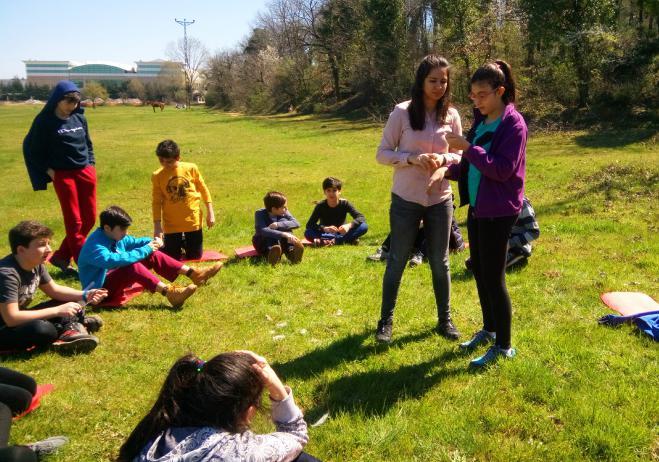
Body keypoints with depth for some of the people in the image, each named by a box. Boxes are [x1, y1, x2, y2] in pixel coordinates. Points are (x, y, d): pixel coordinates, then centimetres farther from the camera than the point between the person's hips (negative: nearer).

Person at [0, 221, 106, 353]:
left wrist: (84, 295, -6)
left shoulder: (36, 264, -2)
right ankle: (75, 324, -10)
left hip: (20, 321, 9)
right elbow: (11, 318, -32)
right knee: (43, 330, -35)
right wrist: (57, 311, -30)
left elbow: (54, 290, 11)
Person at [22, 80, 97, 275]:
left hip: (85, 172, 5)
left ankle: (61, 256, 19)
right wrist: (48, 171, -5)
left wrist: (91, 164, 8)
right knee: (74, 221, -2)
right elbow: (32, 149, 1)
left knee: (90, 219, 6)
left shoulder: (79, 118, 7)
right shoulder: (45, 121, -7)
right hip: (63, 175, -5)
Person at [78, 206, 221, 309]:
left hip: (116, 278, 9)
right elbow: (115, 260, -44)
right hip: (100, 289, -9)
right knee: (132, 266, -36)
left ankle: (193, 273, -13)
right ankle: (169, 292, -47)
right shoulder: (95, 246, -27)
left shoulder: (114, 236, 1)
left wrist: (151, 242, -4)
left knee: (153, 255, -3)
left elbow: (133, 242, 18)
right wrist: (145, 250, -34)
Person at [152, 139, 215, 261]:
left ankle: (185, 242, 41)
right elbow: (156, 201, -4)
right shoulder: (157, 176, -8)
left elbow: (203, 189, 3)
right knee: (173, 258, 4)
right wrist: (157, 225, -9)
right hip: (171, 224, 0)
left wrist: (210, 212, 0)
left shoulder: (191, 168, -7)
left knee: (195, 256, 10)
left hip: (193, 221, 0)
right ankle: (179, 242, 35)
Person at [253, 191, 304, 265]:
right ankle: (271, 252, -57)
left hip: (281, 242, 2)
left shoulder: (284, 212, -5)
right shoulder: (259, 214, -18)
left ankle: (291, 251, -38)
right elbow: (263, 231, -36)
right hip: (263, 244, -2)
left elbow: (296, 223, -20)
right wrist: (283, 234, -48)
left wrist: (277, 225, -34)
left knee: (283, 221, -21)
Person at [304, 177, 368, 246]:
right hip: (325, 234, 0)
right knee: (308, 233, -33)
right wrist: (324, 228, -41)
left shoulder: (345, 204, -11)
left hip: (341, 232, 0)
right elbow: (309, 224, -23)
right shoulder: (320, 206, -13)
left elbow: (361, 217, -20)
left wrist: (349, 225, -38)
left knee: (364, 226, -23)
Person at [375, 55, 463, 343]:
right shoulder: (402, 112, -8)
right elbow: (382, 153, -5)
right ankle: (386, 320, 24)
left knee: (440, 263, 12)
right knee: (397, 262, 8)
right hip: (405, 200, -2)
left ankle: (444, 319, 29)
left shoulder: (452, 115, 0)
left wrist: (445, 159, -15)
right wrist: (412, 158, -21)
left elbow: (461, 155, 7)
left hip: (440, 200, 2)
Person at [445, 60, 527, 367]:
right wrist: (450, 170, 1)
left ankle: (503, 347, 12)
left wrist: (468, 148, -24)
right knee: (479, 272, 16)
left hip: (498, 211, -8)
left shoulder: (513, 124, -14)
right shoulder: (481, 122, 9)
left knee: (493, 278, -2)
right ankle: (489, 330, 34)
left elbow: (502, 169, -22)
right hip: (476, 207, 8)